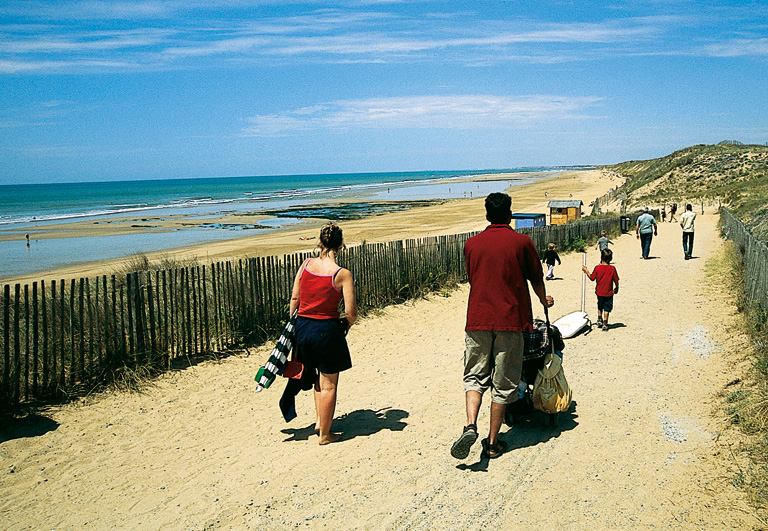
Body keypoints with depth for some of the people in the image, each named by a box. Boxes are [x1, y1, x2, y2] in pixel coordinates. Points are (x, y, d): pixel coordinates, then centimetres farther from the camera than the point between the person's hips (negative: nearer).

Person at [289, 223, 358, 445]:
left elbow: (294, 299, 3)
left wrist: (295, 325, 15)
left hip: (302, 326, 5)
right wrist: (346, 324, 7)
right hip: (327, 329, -5)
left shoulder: (306, 265, -2)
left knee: (319, 377, 28)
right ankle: (325, 434, 22)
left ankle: (319, 421, 36)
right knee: (328, 384, 11)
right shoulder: (342, 274, -15)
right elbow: (351, 313, -14)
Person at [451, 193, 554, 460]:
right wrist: (544, 300, 30)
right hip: (510, 319, -2)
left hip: (477, 319, 2)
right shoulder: (522, 242, -1)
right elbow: (536, 279, 9)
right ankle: (492, 443, 12)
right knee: (503, 383, 7)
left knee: (474, 377, 11)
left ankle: (470, 426, -11)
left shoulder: (471, 244, 6)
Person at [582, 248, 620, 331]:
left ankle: (599, 320, 32)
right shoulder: (612, 269, -14)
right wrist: (616, 288, 11)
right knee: (606, 309, 8)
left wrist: (586, 270, 9)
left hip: (599, 292, 2)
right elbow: (616, 280, -7)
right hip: (608, 293, -1)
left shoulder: (597, 268, -13)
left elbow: (592, 278, -4)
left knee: (600, 307, 24)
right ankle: (605, 324, 8)